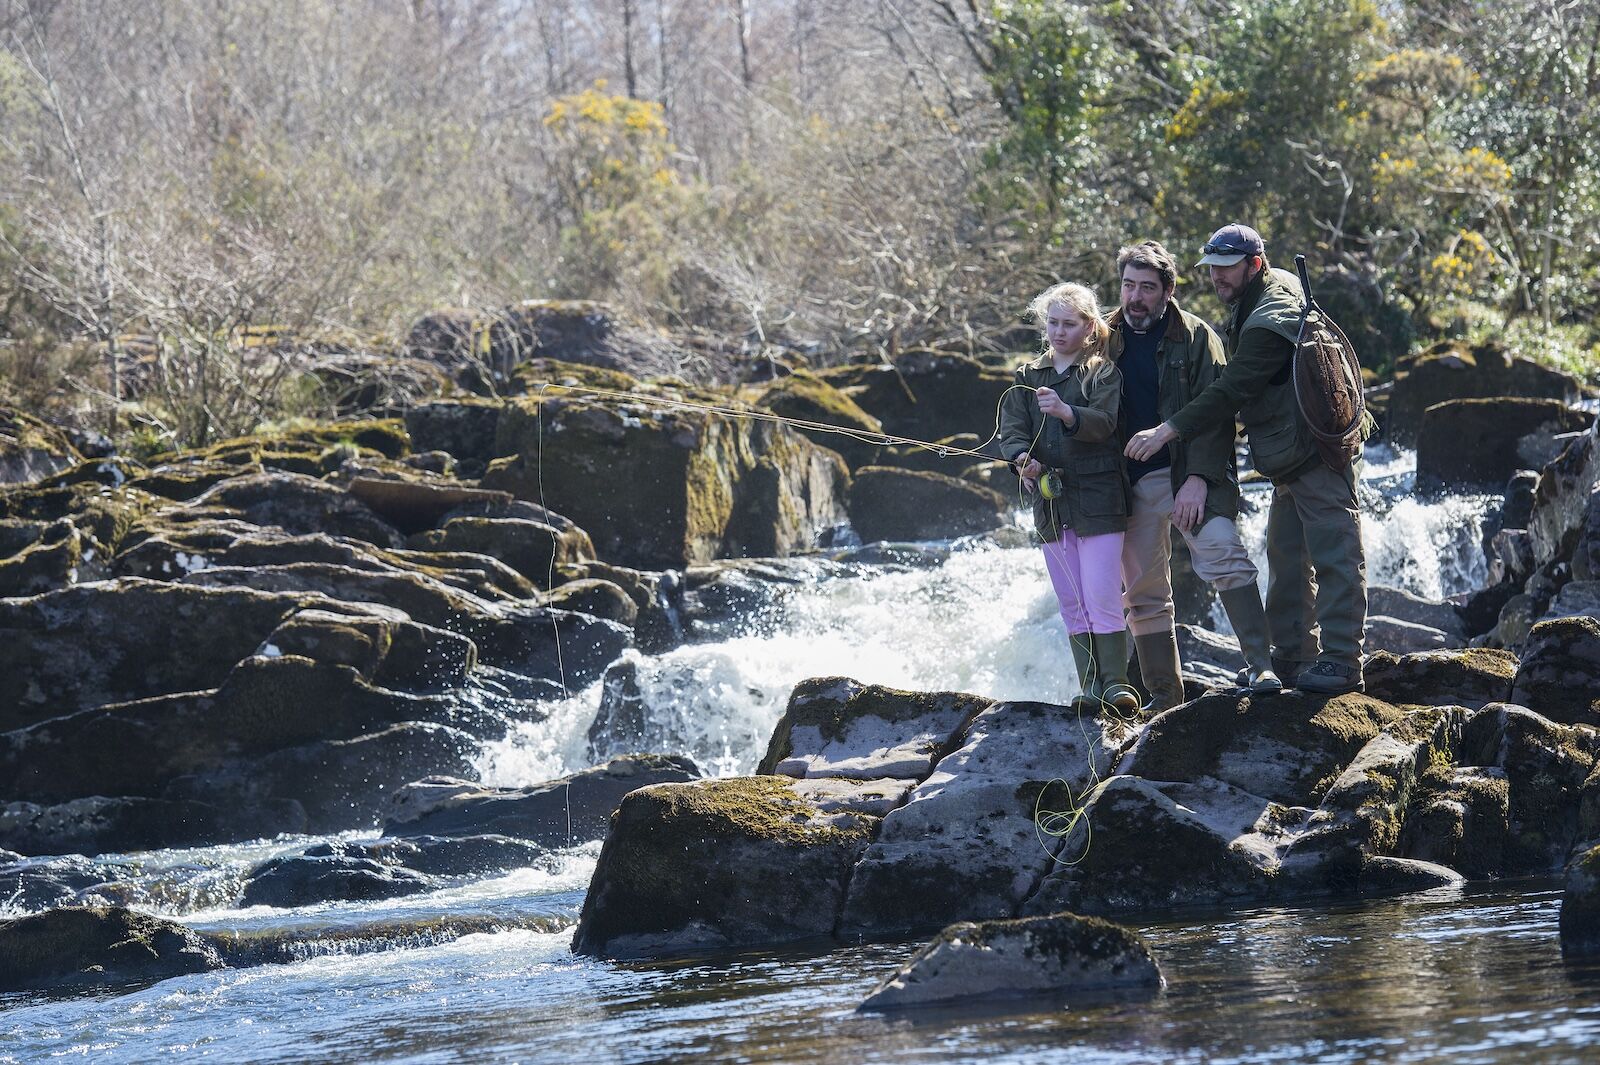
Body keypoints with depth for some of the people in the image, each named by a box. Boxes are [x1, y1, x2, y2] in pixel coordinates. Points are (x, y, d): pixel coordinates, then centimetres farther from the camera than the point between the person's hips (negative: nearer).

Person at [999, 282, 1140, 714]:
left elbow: (1103, 423, -15)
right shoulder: (1028, 377, 15)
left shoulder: (1103, 373, 1)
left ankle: (1116, 683, -10)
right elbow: (1011, 427, 4)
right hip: (1050, 501, 5)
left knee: (1102, 601, -12)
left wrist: (1065, 413, -35)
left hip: (1097, 500, -5)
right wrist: (1021, 457, -19)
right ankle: (1091, 686, 7)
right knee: (1072, 607, 5)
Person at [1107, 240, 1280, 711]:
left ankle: (1260, 667, -27)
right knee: (1143, 595, 5)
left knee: (1223, 555, -23)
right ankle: (1164, 699, 12)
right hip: (1134, 485, 4)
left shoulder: (1194, 336, -1)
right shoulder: (1108, 341, 10)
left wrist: (1198, 478, -17)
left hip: (1191, 475, -4)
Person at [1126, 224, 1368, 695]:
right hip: (1290, 462, 11)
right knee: (1287, 562, 14)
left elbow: (1232, 391, -25)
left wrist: (1168, 431, -25)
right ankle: (1293, 659, 19)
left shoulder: (1270, 320, -20)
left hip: (1319, 455, -11)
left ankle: (1341, 662, -13)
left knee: (1333, 558, -10)